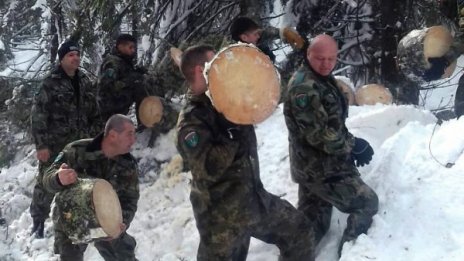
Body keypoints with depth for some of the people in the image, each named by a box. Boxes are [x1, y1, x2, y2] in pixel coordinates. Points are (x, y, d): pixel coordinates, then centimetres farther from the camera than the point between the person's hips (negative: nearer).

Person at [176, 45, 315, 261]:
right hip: (222, 216, -7)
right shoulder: (190, 121, -18)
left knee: (298, 229, 16)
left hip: (256, 198, 8)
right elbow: (209, 168, -29)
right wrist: (234, 133, -29)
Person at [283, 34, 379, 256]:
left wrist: (351, 145, 5)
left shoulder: (323, 79, 12)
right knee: (367, 202, 2)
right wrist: (355, 145, -15)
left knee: (313, 224, 15)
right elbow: (320, 134, -26)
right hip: (322, 168, -10)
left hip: (314, 166, 10)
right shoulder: (304, 88, -23)